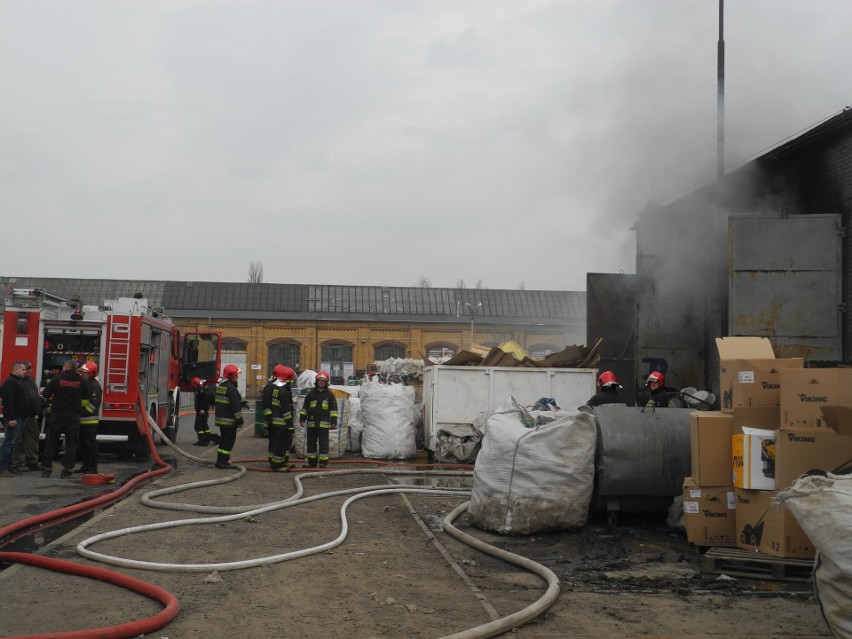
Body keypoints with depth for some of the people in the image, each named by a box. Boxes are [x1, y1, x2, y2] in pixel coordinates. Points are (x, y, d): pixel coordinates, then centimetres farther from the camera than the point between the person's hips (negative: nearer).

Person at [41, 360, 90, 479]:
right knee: (71, 445, 5)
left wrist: (50, 404, 20)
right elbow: (85, 401, 7)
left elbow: (45, 396, 1)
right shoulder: (82, 381, 2)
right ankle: (67, 470, 0)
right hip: (74, 417, 1)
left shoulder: (57, 379, -3)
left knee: (51, 442, 10)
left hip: (57, 415, 0)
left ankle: (46, 469, 11)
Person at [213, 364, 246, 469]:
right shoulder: (231, 388, -19)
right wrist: (240, 420, -14)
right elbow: (235, 407, -21)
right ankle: (223, 462, -2)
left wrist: (241, 403, 15)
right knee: (228, 441, -3)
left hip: (220, 418, 9)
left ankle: (220, 461, 22)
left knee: (224, 440, 17)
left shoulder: (220, 386, 13)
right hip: (229, 421, -9)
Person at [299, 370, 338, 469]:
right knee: (311, 443, 9)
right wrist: (302, 419, 7)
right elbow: (305, 407, 13)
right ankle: (311, 461, 18)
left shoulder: (329, 394, 4)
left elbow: (333, 409, 4)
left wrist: (333, 421, -3)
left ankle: (323, 462, 5)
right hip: (312, 423, 3)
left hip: (324, 423, -3)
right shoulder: (311, 393, 9)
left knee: (324, 443, -1)